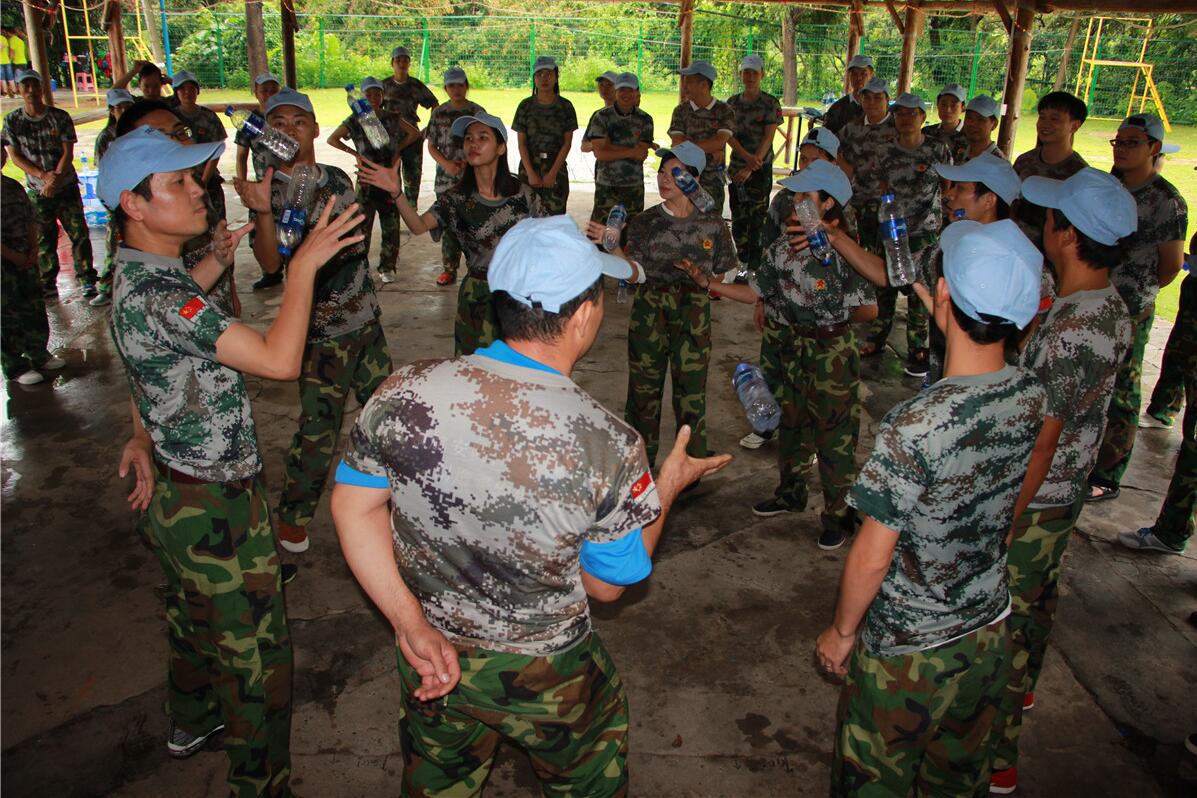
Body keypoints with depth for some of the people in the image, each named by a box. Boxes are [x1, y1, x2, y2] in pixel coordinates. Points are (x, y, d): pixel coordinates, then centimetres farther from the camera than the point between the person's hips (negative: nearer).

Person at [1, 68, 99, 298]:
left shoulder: (60, 117, -2)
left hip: (67, 186, -1)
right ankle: (48, 284, 17)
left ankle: (87, 280, 3)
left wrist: (56, 179, -16)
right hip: (37, 191, 1)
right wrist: (44, 175, -15)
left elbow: (68, 153, -5)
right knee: (44, 239, 8)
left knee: (79, 234, -4)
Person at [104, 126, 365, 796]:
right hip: (216, 508, -10)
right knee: (256, 652, 5)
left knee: (195, 613, 30)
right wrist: (304, 265, -29)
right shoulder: (157, 294, -29)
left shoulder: (137, 275, 5)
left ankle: (192, 720, 54)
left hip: (175, 492, 11)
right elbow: (279, 360, -36)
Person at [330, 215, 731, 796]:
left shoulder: (403, 393, -22)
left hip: (431, 663, 3)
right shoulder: (611, 447, -29)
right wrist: (668, 488, -2)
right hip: (546, 678, -2)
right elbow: (606, 585, -13)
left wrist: (410, 623, -7)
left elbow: (355, 506, -10)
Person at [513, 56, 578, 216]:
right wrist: (530, 173, -10)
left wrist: (553, 172, -10)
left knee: (556, 214, -3)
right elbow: (521, 143, 0)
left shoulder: (565, 106, 2)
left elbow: (567, 143, -1)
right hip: (529, 168, 0)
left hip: (557, 168, 0)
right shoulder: (525, 106, 2)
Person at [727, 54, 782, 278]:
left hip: (761, 168, -4)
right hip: (737, 167, 4)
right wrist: (746, 156, -19)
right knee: (738, 216, 9)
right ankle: (741, 259, 23)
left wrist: (751, 167, -22)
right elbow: (729, 135, -1)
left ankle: (754, 266, -2)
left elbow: (768, 138, -11)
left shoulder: (770, 103, -4)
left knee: (757, 217, -6)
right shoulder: (732, 102, 9)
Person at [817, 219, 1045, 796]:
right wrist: (950, 325, 9)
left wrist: (841, 631, -6)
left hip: (906, 652, -6)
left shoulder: (915, 425, -32)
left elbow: (872, 557, -23)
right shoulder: (1032, 397, -12)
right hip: (989, 634, 6)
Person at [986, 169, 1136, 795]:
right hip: (1070, 490, 9)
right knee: (1038, 598, 28)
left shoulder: (1066, 330, -31)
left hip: (1033, 499, -9)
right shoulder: (1114, 310, -2)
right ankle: (1022, 686, 54)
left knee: (1004, 619, 5)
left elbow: (1040, 442, -26)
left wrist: (1001, 523, -19)